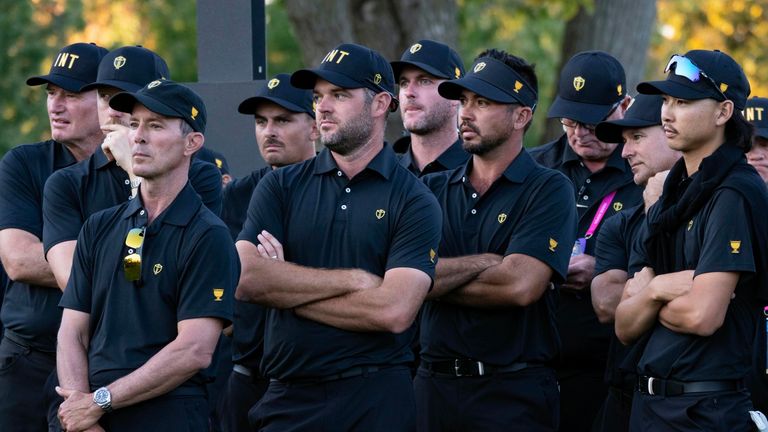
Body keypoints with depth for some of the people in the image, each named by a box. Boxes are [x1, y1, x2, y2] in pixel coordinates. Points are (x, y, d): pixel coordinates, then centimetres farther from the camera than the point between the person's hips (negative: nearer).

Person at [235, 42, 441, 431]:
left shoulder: (413, 202, -2)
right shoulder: (280, 187, 7)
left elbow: (394, 311, -15)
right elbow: (242, 278, -8)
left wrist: (285, 288, -8)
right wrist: (355, 279, -11)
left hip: (375, 399, -2)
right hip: (287, 397, 3)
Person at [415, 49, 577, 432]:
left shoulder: (548, 190, -3)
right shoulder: (433, 189, 10)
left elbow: (520, 285, -17)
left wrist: (438, 279, -6)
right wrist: (483, 263, -12)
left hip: (514, 394, -4)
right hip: (434, 384, 4)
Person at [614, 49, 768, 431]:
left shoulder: (736, 194, -11)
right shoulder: (672, 195, 13)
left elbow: (703, 315, -21)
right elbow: (625, 328, 9)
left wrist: (643, 300, -2)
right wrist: (655, 290, -11)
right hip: (649, 401, 8)